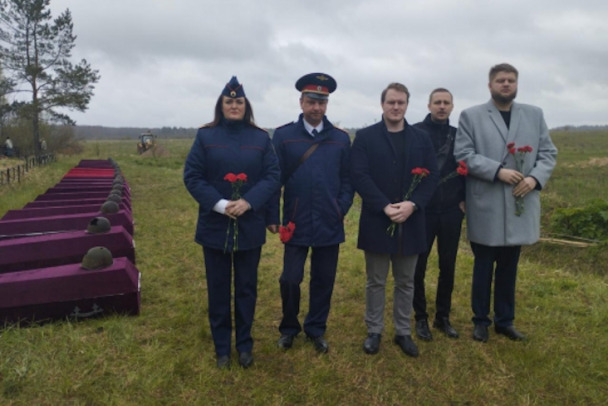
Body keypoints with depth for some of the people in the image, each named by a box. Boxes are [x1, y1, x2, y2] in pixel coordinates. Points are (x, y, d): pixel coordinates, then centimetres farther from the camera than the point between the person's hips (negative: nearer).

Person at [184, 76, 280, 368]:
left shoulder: (261, 139, 3)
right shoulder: (205, 136, 1)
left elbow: (273, 176, -2)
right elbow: (192, 176, -4)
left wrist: (248, 202, -17)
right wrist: (219, 204, -16)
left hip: (250, 226, 1)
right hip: (214, 225, 0)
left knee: (246, 287, 11)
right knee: (218, 288, 9)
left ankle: (245, 345, 28)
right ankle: (221, 347, 25)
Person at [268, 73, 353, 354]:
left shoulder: (341, 138, 5)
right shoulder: (283, 135, 0)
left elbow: (348, 179, 7)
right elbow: (274, 178, -1)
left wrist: (342, 209, -6)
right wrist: (273, 217, -5)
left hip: (329, 225, 2)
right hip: (296, 223, -1)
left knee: (324, 281, 10)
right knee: (290, 279, 3)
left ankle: (316, 330, 29)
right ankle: (289, 328, 27)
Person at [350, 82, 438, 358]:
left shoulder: (422, 138, 8)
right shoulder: (365, 137, 1)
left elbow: (431, 177, 1)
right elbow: (359, 176, -9)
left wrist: (412, 204, -15)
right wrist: (384, 207, -18)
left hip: (411, 221, 3)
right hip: (376, 221, -2)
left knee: (406, 282, 13)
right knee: (376, 281, 9)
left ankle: (403, 332, 27)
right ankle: (374, 331, 24)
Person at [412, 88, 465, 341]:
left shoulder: (458, 135, 8)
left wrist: (463, 199, 3)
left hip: (451, 211, 4)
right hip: (422, 210, -3)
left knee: (448, 267, 10)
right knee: (418, 267, 4)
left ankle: (443, 317, 25)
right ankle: (421, 318, 20)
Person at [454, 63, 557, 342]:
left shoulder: (535, 115, 11)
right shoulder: (471, 116, 0)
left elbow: (548, 153, 8)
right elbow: (463, 155, -8)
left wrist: (536, 178, -11)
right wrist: (498, 171, -19)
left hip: (520, 204, 3)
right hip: (486, 206, -3)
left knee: (508, 268, 14)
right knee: (483, 267, 8)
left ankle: (505, 320, 28)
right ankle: (481, 320, 23)